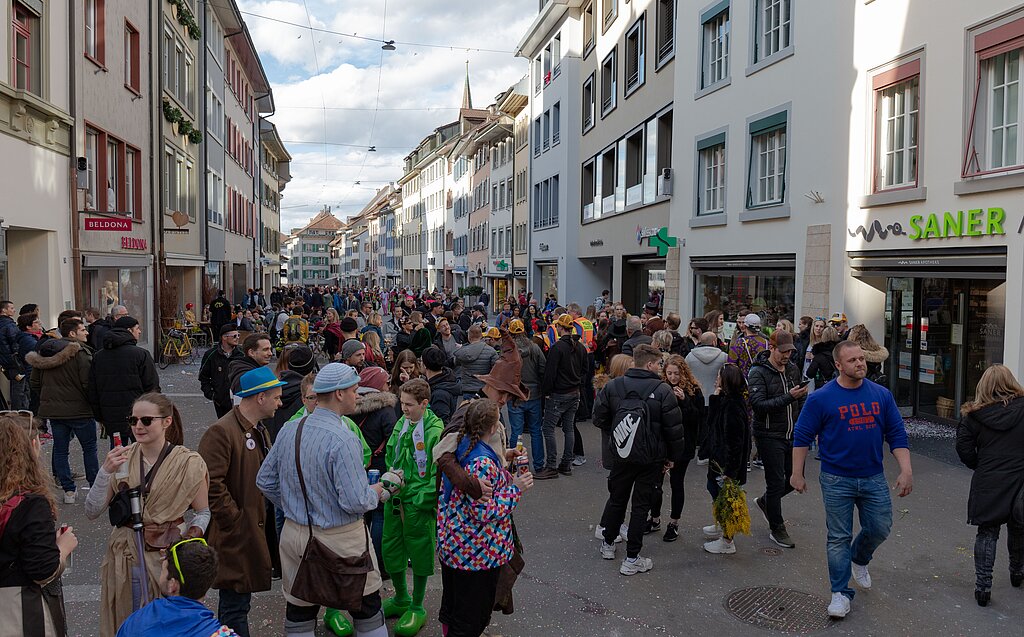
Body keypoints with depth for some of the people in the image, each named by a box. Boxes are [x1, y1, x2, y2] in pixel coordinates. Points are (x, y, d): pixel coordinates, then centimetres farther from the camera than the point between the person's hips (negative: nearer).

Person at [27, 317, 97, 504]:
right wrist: (95, 405, -6)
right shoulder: (80, 354, -15)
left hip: (53, 410, 6)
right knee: (89, 448, 8)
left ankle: (68, 490, 11)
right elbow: (87, 384, -19)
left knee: (60, 450, 11)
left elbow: (35, 382, 12)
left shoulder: (44, 352, 7)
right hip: (79, 410, -5)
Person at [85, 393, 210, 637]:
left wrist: (194, 532, -16)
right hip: (123, 557, 3)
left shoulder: (189, 463, -8)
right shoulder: (121, 458, -1)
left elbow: (203, 512, 2)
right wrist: (106, 472, -16)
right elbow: (92, 512, -5)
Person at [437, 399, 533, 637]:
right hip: (476, 553, -9)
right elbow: (484, 512, -27)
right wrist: (515, 488, -19)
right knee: (473, 615, 9)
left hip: (451, 545, 9)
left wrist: (502, 462, 13)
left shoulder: (462, 447, 0)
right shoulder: (482, 462, -29)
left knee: (452, 604, 29)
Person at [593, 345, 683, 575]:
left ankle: (608, 544, 36)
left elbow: (599, 419, -2)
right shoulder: (663, 391, -14)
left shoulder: (613, 386, -5)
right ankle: (631, 559, 11)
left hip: (622, 455, 3)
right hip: (651, 459, -3)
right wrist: (672, 456, 3)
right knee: (641, 505, 6)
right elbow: (674, 428, -11)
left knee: (616, 498, 20)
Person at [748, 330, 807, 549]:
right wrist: (788, 397, -30)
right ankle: (777, 529, 15)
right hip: (769, 436, -6)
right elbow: (758, 404, -23)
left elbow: (801, 400, 21)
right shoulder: (758, 373, -13)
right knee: (776, 483, 0)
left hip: (792, 434, 6)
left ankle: (765, 501, 37)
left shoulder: (793, 369, 8)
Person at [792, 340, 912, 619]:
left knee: (880, 528, 8)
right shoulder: (821, 398, -9)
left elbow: (897, 434, 5)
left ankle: (859, 559, 41)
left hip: (874, 478, 3)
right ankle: (841, 593, 17)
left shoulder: (882, 395, 1)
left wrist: (906, 471, -3)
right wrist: (797, 473, -3)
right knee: (839, 538, 4)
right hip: (837, 481, -3)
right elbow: (802, 437, -3)